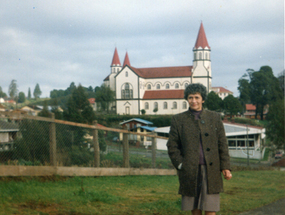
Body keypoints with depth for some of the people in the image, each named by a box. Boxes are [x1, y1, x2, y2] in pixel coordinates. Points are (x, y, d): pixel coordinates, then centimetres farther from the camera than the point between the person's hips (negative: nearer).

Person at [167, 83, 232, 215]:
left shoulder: (215, 118, 8)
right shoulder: (178, 120, 7)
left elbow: (222, 144, 7)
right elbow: (172, 146, 6)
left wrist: (225, 167, -2)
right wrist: (180, 165, -5)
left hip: (211, 171, 0)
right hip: (190, 172, 0)